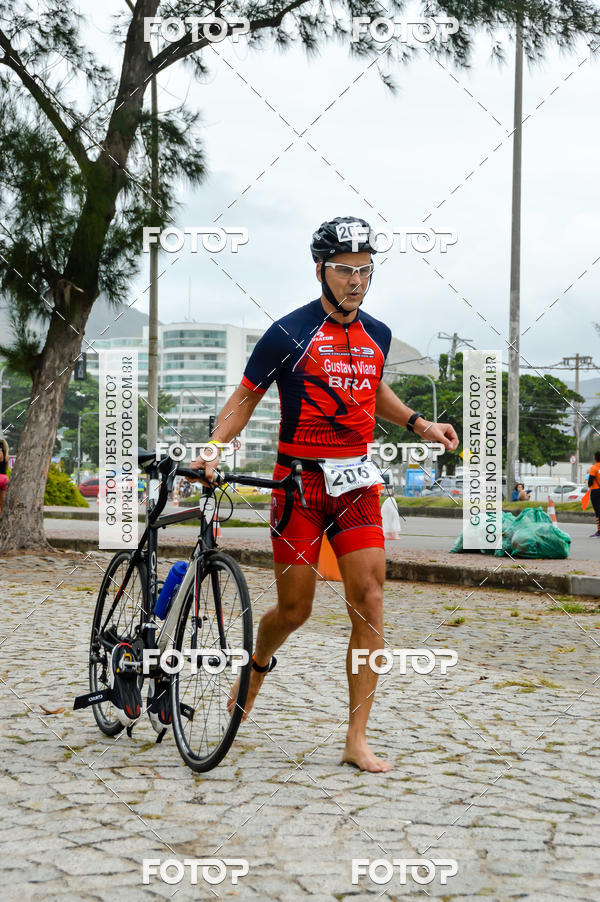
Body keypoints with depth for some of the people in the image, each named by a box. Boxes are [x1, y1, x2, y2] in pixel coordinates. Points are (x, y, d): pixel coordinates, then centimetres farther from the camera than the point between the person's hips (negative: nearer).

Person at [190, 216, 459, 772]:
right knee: (294, 610, 1)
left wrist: (419, 424, 13)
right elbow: (246, 396, 0)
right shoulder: (289, 333, -6)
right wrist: (212, 449, -15)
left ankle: (357, 741, -1)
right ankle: (258, 663, 37)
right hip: (299, 481, -4)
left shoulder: (377, 335, 9)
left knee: (369, 605, -6)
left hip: (356, 485, 4)